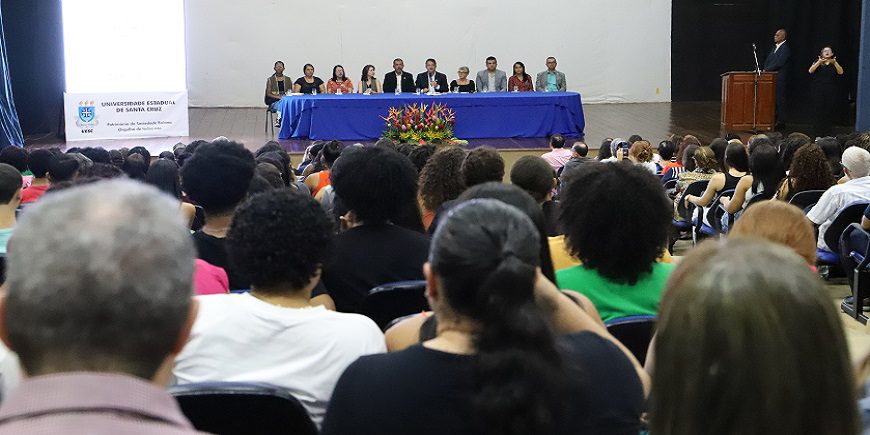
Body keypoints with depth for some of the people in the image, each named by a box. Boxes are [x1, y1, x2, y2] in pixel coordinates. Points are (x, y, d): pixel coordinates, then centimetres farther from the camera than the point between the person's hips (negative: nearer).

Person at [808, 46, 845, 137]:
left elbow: (841, 72, -7)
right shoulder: (817, 63, 10)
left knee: (829, 113, -2)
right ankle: (819, 135, 0)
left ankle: (827, 135, 4)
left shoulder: (835, 64, 12)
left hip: (831, 93, 1)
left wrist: (835, 62, -23)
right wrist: (819, 62, -23)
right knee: (819, 113, -4)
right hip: (818, 92, -1)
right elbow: (811, 71, -9)